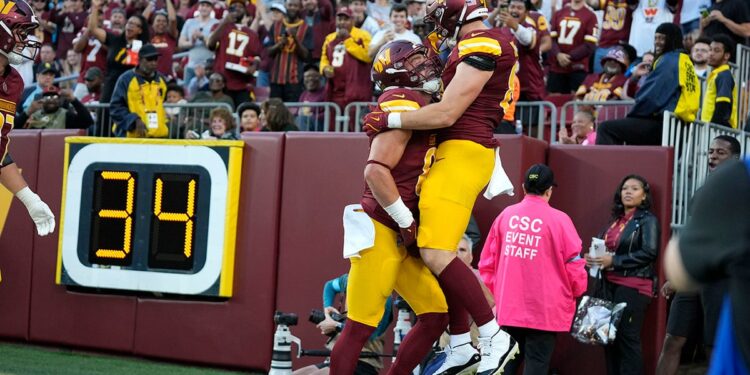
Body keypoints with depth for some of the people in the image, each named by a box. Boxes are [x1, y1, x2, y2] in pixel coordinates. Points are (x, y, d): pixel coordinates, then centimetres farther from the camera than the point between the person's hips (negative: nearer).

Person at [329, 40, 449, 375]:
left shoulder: (419, 106, 17)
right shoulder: (403, 105, -12)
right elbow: (376, 171, -22)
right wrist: (407, 222, -15)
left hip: (401, 237, 10)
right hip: (380, 231, -10)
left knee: (436, 315, 8)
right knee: (360, 327, -5)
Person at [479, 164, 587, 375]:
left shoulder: (506, 215, 2)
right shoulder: (559, 220, -10)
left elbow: (488, 260, 8)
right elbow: (574, 264, -5)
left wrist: (492, 293, 20)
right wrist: (577, 293, 14)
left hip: (508, 307, 4)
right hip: (544, 310, -4)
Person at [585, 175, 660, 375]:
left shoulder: (648, 220, -5)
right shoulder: (616, 219, 17)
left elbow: (650, 253, -16)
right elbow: (605, 248, 21)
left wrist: (613, 261, -18)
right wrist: (594, 258, -2)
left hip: (633, 286, -7)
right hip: (610, 284, 7)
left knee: (627, 338, -8)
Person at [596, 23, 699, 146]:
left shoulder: (668, 60, -8)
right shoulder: (686, 62, 21)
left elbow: (652, 96, -14)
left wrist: (631, 115, 1)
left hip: (663, 123, -10)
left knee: (606, 128, -10)